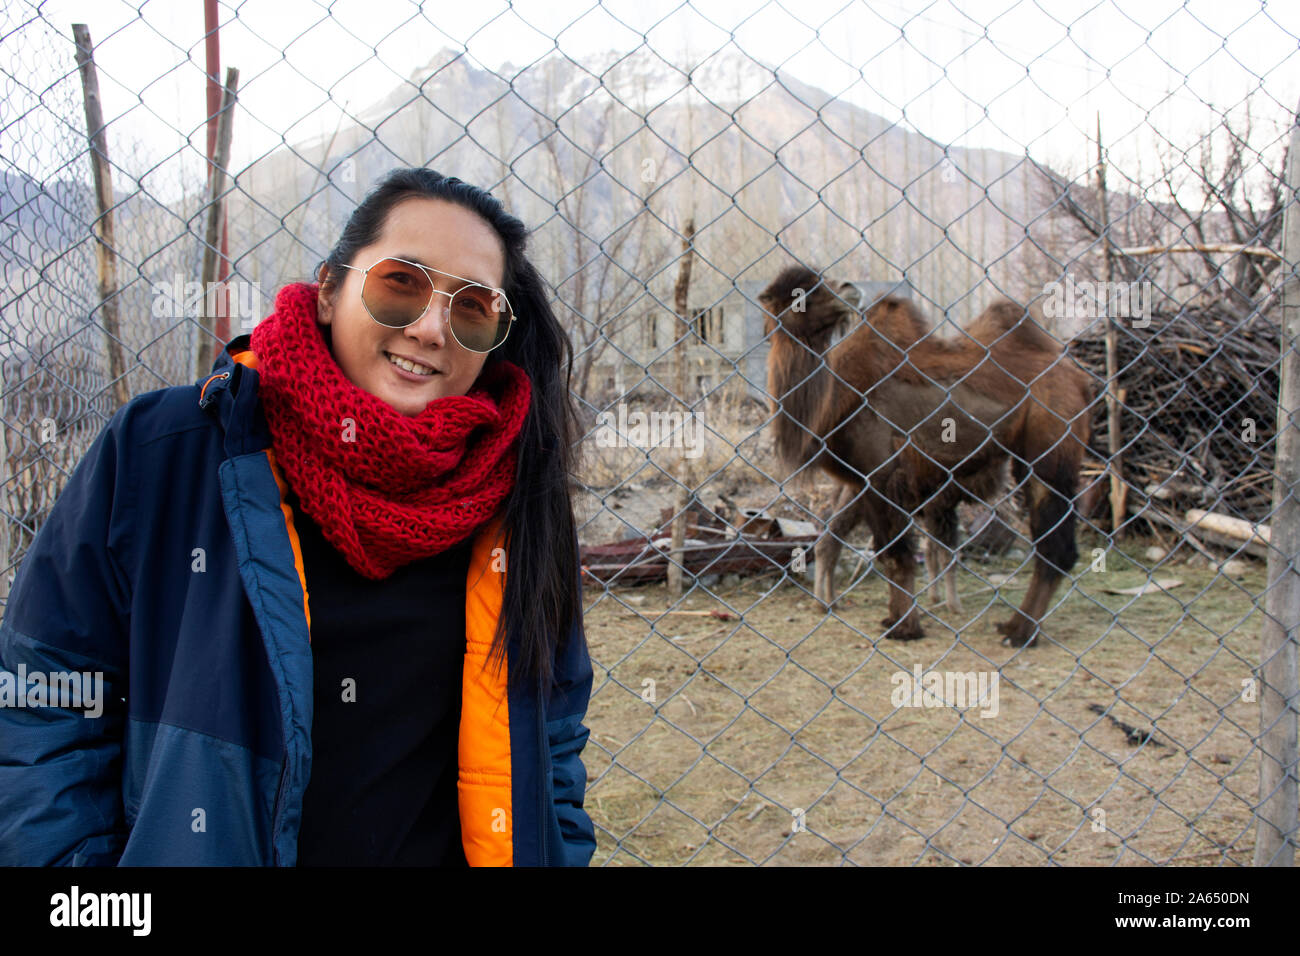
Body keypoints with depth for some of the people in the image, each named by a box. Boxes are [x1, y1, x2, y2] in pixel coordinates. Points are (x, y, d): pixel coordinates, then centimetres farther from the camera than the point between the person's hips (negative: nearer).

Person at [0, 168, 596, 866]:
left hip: (440, 851, 2)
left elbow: (550, 738, 2)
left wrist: (556, 857, -7)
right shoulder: (161, 450, -14)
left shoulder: (514, 496, -7)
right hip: (190, 848, -1)